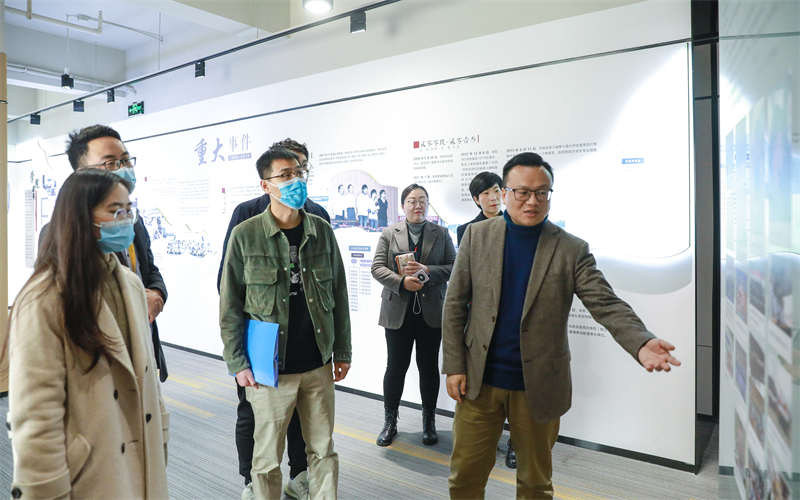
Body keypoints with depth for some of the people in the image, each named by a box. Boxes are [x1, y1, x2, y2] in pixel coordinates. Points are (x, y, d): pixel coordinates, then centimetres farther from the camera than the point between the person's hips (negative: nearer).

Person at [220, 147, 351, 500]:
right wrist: (237, 363, -5)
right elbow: (230, 305, -2)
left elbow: (338, 295, 7)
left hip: (318, 365, 3)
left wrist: (342, 352, 7)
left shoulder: (321, 231, 3)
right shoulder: (245, 235, -6)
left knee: (323, 451, 14)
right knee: (268, 457, 11)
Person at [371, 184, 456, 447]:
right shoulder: (389, 233, 7)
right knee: (396, 367, 5)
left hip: (431, 311, 1)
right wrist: (402, 282, -17)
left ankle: (429, 422, 24)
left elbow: (453, 267, 1)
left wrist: (427, 271, -15)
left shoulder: (442, 233, 8)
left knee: (429, 366, 8)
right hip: (398, 311, 0)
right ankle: (390, 423, 21)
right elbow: (377, 268, -1)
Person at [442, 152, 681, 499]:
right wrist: (454, 366, -4)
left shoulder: (572, 250, -4)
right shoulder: (477, 236, -1)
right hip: (480, 381, 1)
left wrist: (642, 343, -31)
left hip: (539, 387, 0)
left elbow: (606, 304, -12)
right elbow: (455, 305, 0)